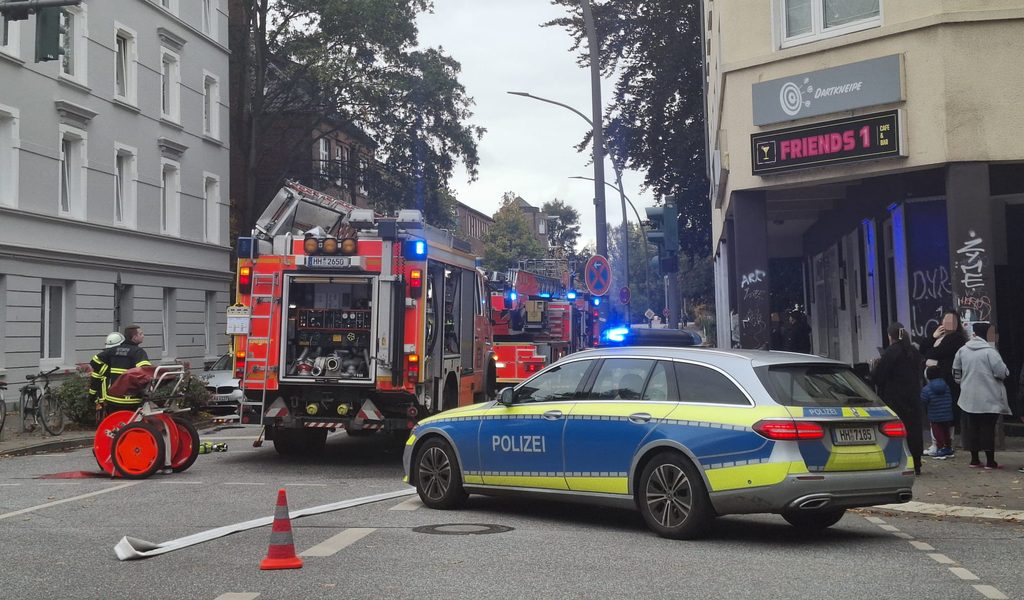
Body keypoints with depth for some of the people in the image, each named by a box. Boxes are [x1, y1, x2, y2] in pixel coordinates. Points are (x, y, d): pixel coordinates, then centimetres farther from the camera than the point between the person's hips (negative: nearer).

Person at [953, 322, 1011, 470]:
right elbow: (1002, 373, -16)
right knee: (988, 428, 1)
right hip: (989, 398, -5)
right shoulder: (990, 351, -16)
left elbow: (956, 371, 13)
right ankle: (990, 461, 5)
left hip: (969, 398, 5)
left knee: (972, 428, 12)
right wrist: (1005, 371, 6)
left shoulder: (962, 350, 4)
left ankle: (974, 459, 18)